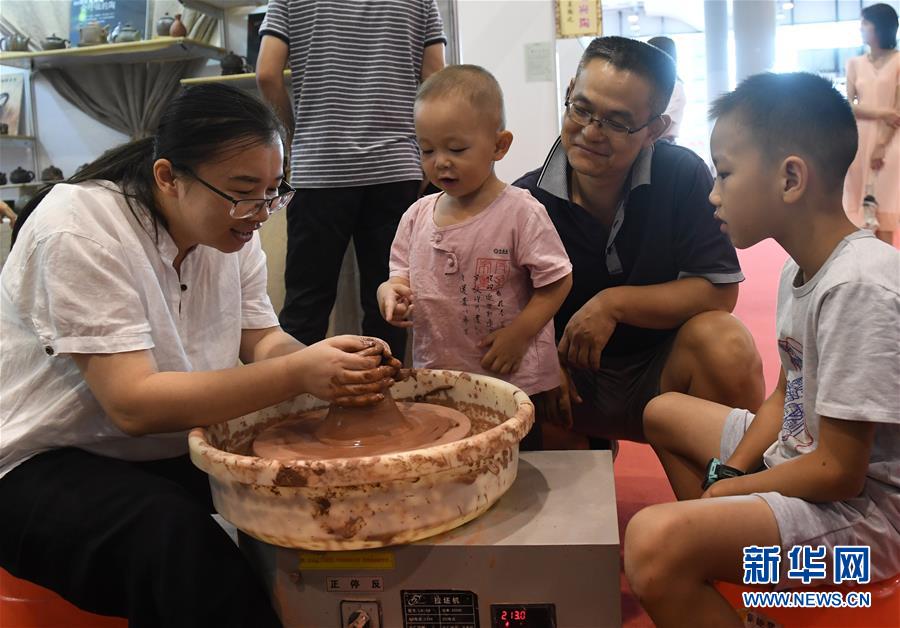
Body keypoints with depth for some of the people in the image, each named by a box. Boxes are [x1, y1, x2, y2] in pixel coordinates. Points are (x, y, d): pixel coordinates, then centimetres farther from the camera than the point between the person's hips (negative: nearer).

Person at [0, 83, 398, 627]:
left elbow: (263, 341, -3)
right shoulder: (80, 230, -24)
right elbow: (133, 404, -30)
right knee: (180, 539, -36)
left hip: (175, 452, 7)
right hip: (48, 467, -6)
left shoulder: (228, 224, -2)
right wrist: (298, 374, -37)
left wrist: (331, 366, -25)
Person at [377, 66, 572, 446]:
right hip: (434, 377, 5)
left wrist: (519, 333, -16)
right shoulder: (417, 217, 5)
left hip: (514, 379, -4)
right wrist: (391, 291, -10)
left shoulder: (520, 212, -10)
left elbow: (556, 281, -7)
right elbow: (404, 275, 13)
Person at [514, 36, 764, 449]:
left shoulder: (683, 176, -12)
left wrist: (613, 304, -22)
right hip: (571, 380, 1)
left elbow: (719, 291, -13)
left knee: (724, 342, -31)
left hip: (664, 369, 0)